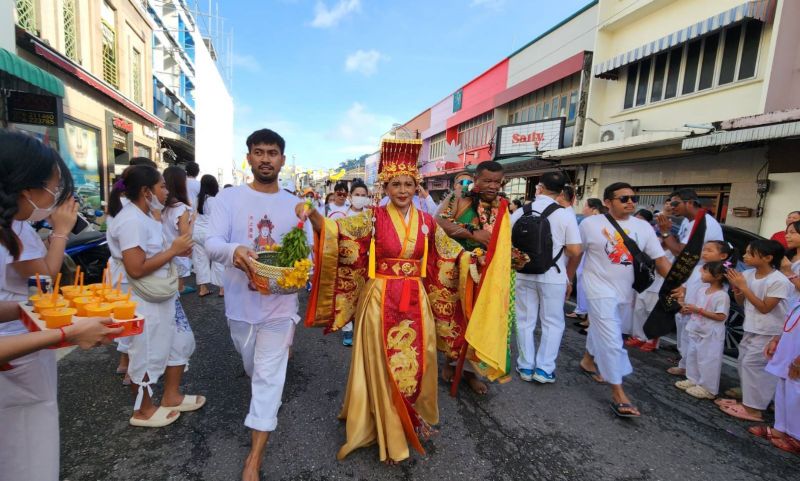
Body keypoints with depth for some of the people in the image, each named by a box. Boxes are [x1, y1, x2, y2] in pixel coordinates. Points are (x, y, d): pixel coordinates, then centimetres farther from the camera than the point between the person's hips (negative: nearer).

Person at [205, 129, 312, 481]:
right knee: (254, 368, 23)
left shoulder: (296, 205, 1)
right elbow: (212, 243, -14)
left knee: (268, 376, 2)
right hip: (240, 303, 1)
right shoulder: (228, 198, -3)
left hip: (279, 304, -1)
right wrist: (234, 250, -37)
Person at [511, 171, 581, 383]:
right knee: (553, 323, 15)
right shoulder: (565, 214, -8)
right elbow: (575, 252, -10)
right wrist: (569, 279, 4)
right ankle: (544, 368, 17)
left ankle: (526, 366, 23)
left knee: (525, 321, 14)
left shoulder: (521, 212, -2)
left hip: (524, 275, 2)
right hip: (553, 277, -2)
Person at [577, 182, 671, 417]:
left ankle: (588, 360, 47)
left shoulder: (643, 227, -1)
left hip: (627, 292, 5)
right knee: (612, 340, -8)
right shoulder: (591, 224, -10)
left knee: (603, 331, 22)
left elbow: (660, 259, -4)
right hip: (601, 290, -5)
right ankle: (618, 394, 1)